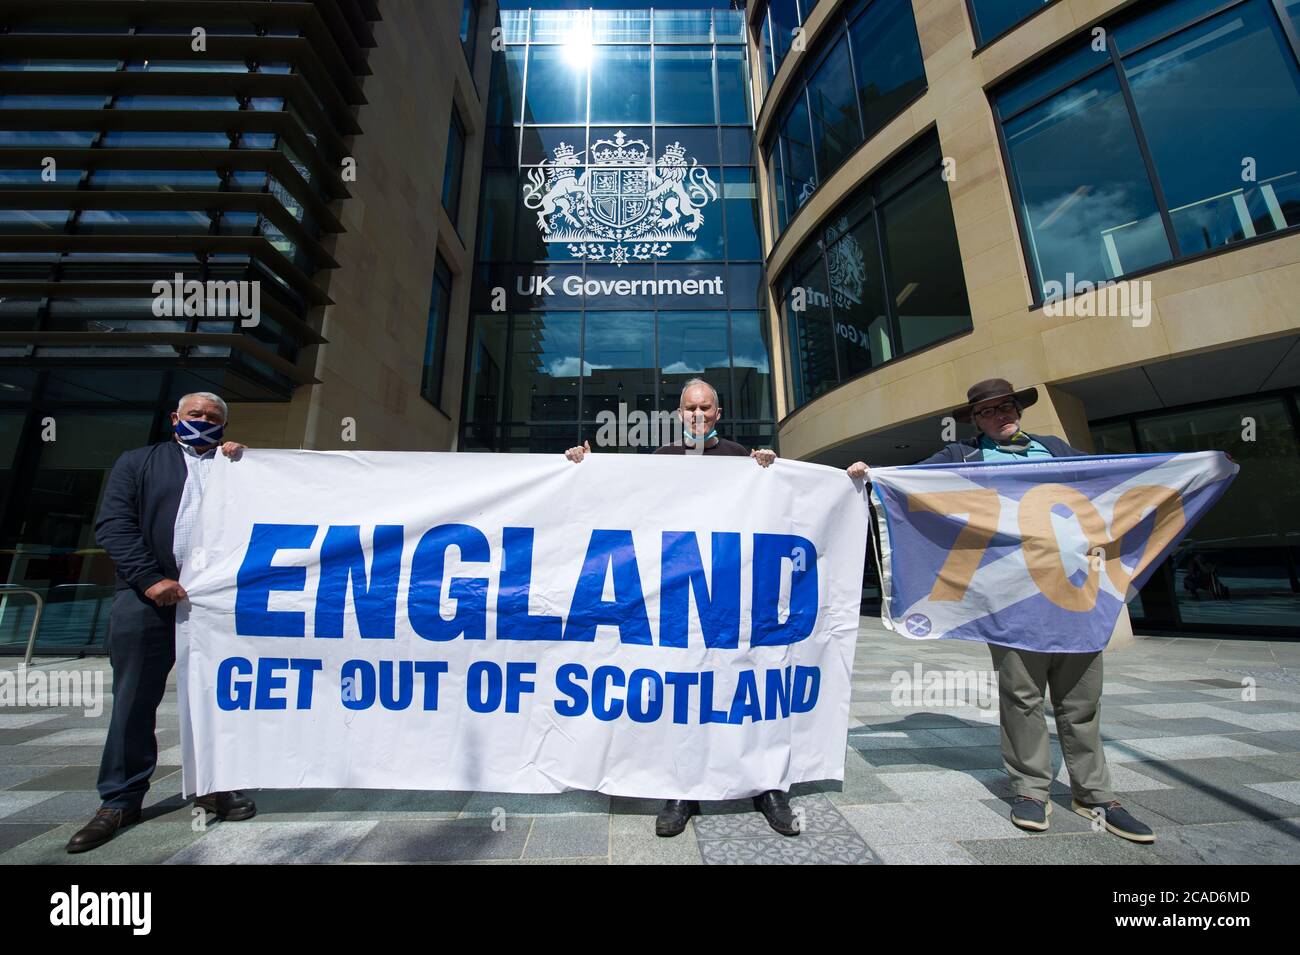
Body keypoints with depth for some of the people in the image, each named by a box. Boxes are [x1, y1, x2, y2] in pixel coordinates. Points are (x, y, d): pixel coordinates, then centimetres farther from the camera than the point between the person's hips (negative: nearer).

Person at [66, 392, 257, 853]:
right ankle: (121, 799, 22)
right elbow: (113, 524, 1)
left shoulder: (237, 466, 15)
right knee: (134, 700, 7)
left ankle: (213, 787, 21)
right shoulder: (137, 462, 11)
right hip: (148, 596, -1)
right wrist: (151, 578, -11)